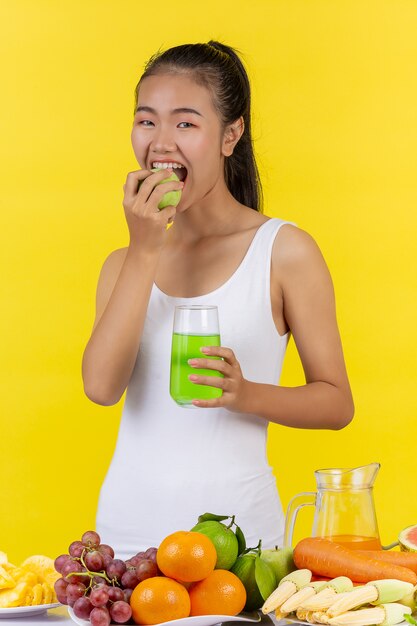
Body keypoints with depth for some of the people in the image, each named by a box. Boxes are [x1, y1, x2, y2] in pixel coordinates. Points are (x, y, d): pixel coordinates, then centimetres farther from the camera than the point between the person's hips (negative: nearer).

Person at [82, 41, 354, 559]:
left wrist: (245, 394, -19)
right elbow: (101, 386, -7)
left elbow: (336, 403, -1)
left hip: (233, 526, -3)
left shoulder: (284, 251, -2)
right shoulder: (126, 263, 10)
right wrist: (144, 251, -11)